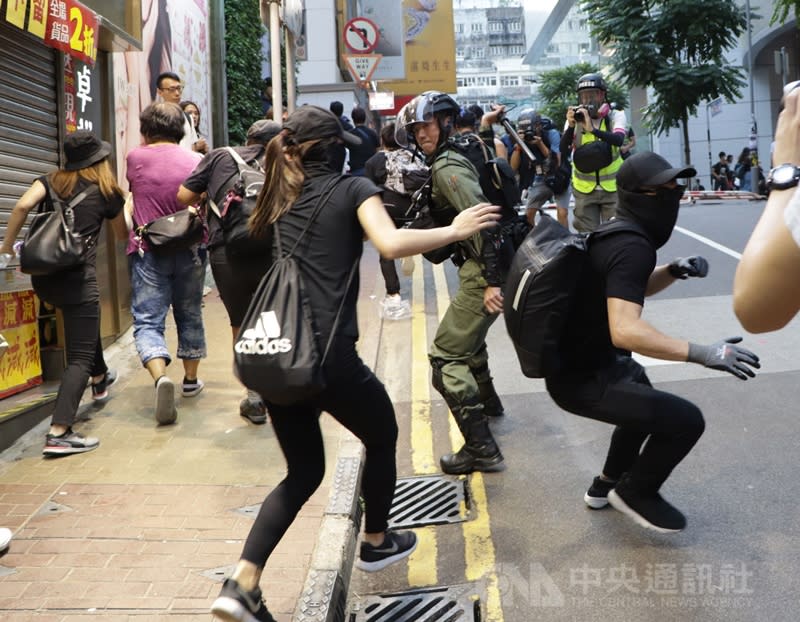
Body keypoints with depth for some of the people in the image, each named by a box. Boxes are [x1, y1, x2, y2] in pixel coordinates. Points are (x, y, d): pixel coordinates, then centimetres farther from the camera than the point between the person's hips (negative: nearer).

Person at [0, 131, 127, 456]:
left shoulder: (51, 180, 11)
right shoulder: (107, 191, 5)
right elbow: (123, 235, 19)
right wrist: (121, 202, 34)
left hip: (43, 276, 6)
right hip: (77, 277, -6)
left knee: (83, 323, 34)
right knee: (80, 357, -6)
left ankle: (99, 378, 53)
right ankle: (58, 433, -17)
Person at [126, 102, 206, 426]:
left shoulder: (135, 158, 1)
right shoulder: (196, 160, 0)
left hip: (147, 249, -1)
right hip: (189, 249, 2)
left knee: (147, 320, -4)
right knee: (190, 315, 17)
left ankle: (160, 376, -29)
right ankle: (191, 379, 28)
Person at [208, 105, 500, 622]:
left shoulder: (282, 197, 16)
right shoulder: (353, 189, 0)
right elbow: (392, 244, -17)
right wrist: (455, 231, -5)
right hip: (328, 356, -6)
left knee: (304, 472, 20)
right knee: (383, 438, 24)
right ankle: (376, 543, 42)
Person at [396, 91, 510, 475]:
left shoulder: (446, 168, -15)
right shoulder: (456, 158, 13)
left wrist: (491, 281, -29)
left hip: (484, 271, -10)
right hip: (488, 268, 10)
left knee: (446, 357, -9)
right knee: (469, 337, 31)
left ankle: (481, 450, -9)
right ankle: (487, 401, 52)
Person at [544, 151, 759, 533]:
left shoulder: (616, 233, 5)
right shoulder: (632, 246, -26)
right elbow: (625, 331, -39)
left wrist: (673, 271, 3)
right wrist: (701, 353, -38)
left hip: (588, 359, 11)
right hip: (582, 380, -11)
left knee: (644, 396, 35)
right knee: (685, 419, -15)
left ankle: (607, 484, 44)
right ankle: (635, 492, 11)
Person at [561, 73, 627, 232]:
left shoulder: (616, 116, -4)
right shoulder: (575, 117, -1)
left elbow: (618, 139, -24)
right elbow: (563, 149, -13)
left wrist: (592, 129, -39)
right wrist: (571, 126, -30)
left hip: (612, 188, -1)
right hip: (584, 190, 1)